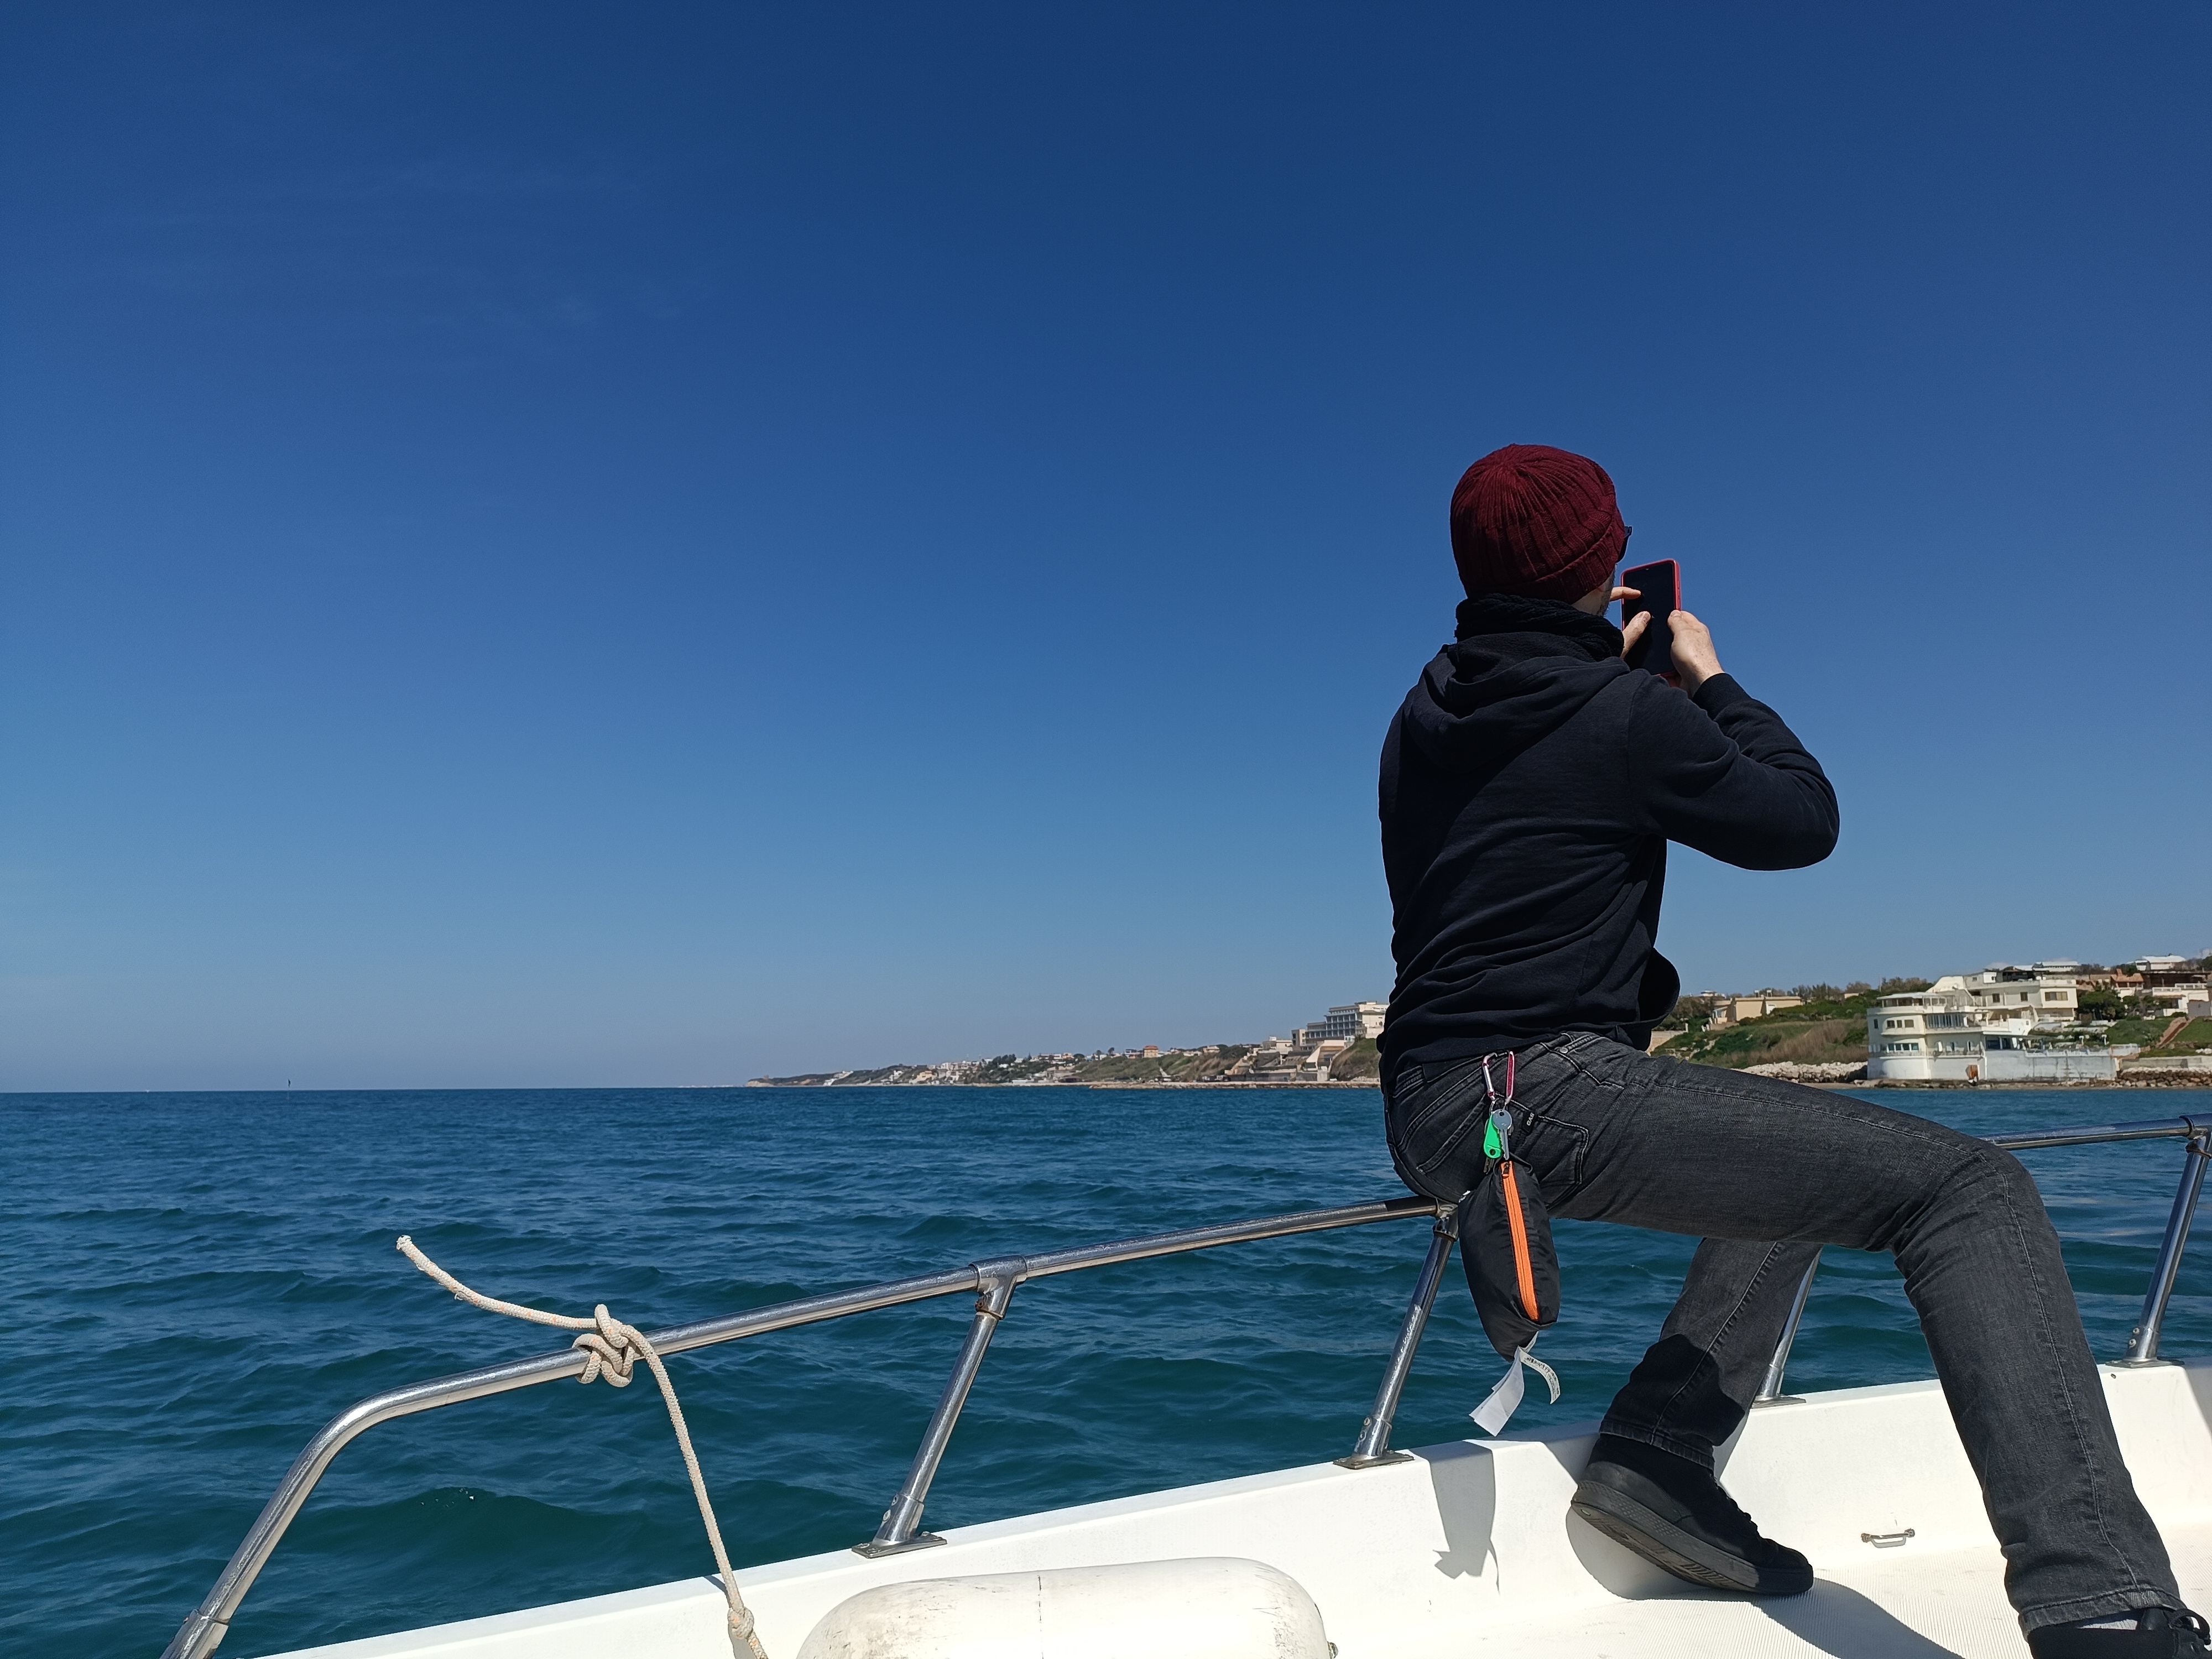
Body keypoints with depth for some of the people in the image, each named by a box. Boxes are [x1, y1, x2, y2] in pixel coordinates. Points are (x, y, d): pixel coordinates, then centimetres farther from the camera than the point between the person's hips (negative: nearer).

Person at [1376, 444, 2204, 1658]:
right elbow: (1805, 821, 4)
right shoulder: (1632, 718, -10)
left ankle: (1657, 1456, 17)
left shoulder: (1419, 724, 12)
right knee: (1971, 1191, -6)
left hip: (1426, 1118, 9)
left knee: (1797, 1157, 26)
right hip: (1551, 1090, -9)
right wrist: (1710, 681, 15)